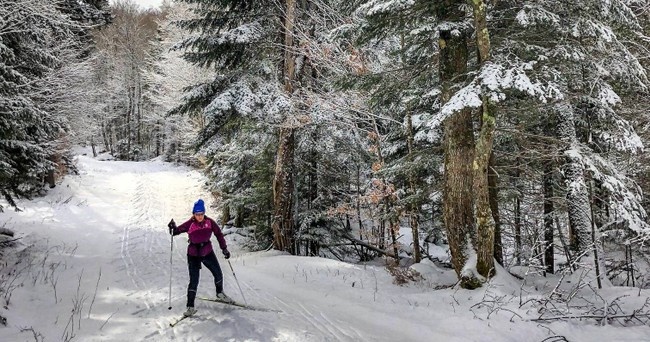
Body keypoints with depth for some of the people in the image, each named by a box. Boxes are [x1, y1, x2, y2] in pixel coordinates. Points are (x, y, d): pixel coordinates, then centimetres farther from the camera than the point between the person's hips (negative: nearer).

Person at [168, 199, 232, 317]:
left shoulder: (210, 222, -9)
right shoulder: (189, 224, -16)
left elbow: (219, 234, 0)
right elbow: (177, 231, -11)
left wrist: (224, 249, -2)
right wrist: (173, 228, -34)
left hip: (208, 253, 3)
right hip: (193, 255, -3)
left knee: (218, 275, 14)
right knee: (194, 281, -9)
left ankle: (220, 294, 42)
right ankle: (190, 307, 1)